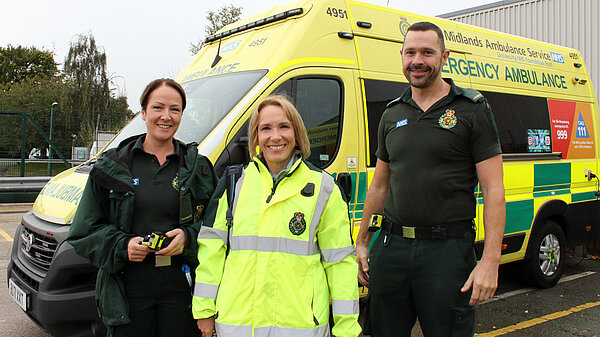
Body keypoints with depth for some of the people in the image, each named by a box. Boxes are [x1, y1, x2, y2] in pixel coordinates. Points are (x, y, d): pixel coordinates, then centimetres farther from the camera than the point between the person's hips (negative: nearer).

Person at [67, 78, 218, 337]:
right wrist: (122, 245, -11)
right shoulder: (112, 166, 5)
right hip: (129, 289, 0)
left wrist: (188, 237, -12)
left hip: (181, 287, 1)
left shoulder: (198, 168, 6)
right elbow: (84, 230, 5)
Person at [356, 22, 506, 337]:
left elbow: (493, 189, -6)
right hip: (390, 246, 5)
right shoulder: (392, 115, 12)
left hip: (447, 250, -4)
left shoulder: (472, 109, -2)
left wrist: (490, 260, -14)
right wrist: (361, 242, 17)